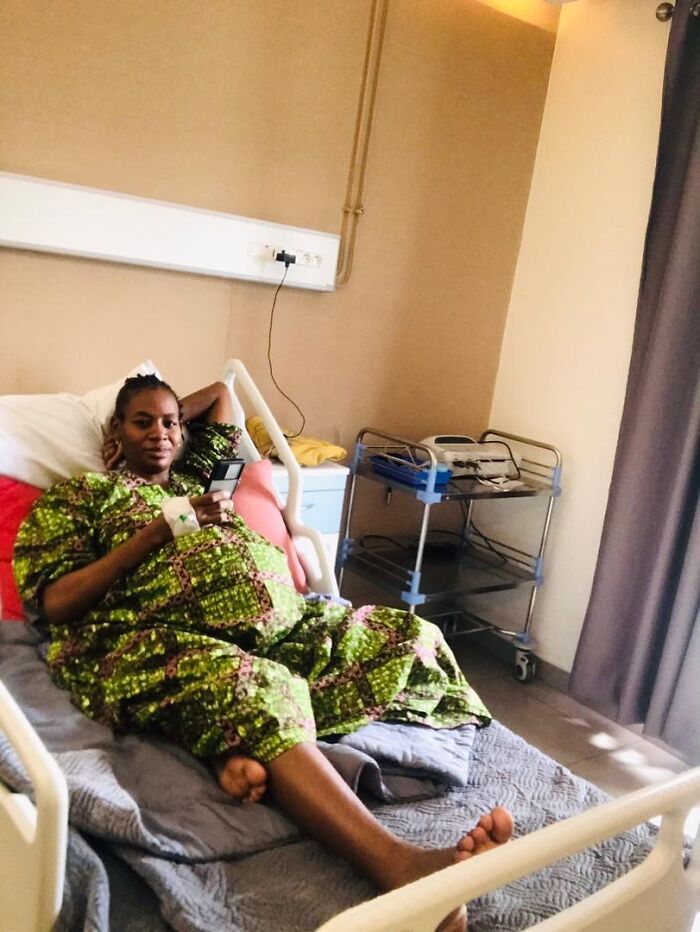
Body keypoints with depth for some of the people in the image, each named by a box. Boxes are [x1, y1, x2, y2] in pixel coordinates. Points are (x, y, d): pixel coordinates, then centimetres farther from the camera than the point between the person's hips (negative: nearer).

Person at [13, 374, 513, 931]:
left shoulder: (196, 477, 31)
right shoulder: (77, 495, 16)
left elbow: (220, 391, 47)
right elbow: (54, 603, 1)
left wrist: (174, 417, 34)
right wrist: (159, 528, -4)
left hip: (282, 624, 7)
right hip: (165, 642, -6)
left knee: (413, 635, -7)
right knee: (256, 693, -40)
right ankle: (400, 866, -53)